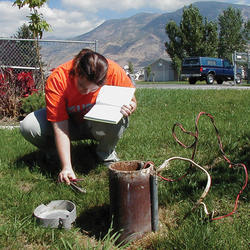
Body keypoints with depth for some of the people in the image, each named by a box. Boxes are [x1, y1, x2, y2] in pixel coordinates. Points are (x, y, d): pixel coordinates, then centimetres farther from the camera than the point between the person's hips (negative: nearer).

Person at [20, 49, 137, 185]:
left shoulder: (115, 72, -26)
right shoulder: (57, 79, -29)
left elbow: (132, 101, -7)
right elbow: (60, 126, -30)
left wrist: (128, 109, -33)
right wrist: (66, 167, -36)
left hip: (98, 124, 0)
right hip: (71, 121, 1)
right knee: (28, 126, -24)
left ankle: (106, 152, -3)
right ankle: (58, 155, 5)